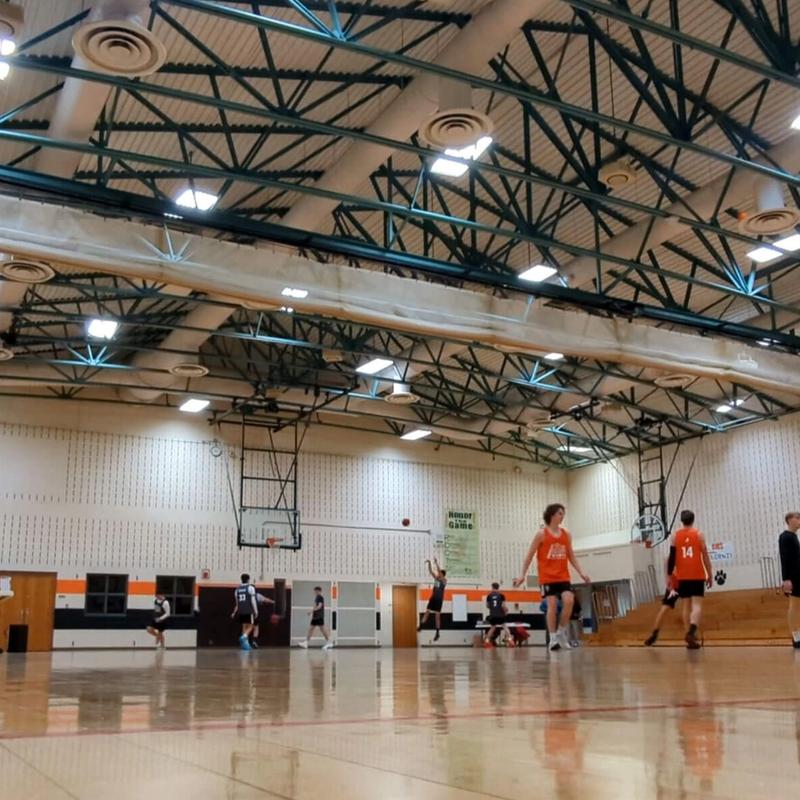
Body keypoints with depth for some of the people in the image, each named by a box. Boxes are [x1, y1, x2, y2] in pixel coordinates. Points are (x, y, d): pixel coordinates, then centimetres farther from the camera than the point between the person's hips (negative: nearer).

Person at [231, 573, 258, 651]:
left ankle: (245, 644, 6)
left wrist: (234, 613, 27)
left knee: (244, 627, 11)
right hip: (249, 611, -5)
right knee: (250, 626, 2)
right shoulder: (250, 587, -4)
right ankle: (244, 637, -25)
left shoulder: (237, 589, 13)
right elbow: (253, 601, -9)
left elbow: (237, 603, 17)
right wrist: (256, 611, -6)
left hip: (241, 611, 5)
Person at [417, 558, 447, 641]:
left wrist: (436, 563, -28)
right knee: (427, 612, 0)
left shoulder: (444, 580, -10)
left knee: (437, 615, -2)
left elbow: (440, 573, -24)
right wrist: (429, 563, -13)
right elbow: (431, 571, 1)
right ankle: (420, 627, 2)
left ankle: (437, 633, 4)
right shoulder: (436, 578, 8)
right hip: (433, 598, 6)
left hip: (439, 599, -6)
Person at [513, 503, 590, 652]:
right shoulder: (542, 534, -4)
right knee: (552, 605, -9)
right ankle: (553, 638, 0)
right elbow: (530, 555, -2)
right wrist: (523, 575, -7)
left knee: (569, 601, -13)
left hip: (563, 576, 4)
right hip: (547, 577, -4)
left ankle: (561, 632, 5)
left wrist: (581, 572, 5)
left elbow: (571, 556, 15)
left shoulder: (566, 534, 8)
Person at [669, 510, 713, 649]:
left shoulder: (674, 536, 4)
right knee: (697, 604, -7)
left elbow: (672, 557, 0)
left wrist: (670, 575, 5)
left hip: (682, 576, 2)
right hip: (697, 575, -2)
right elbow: (705, 556, -2)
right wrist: (709, 575, 4)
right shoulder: (698, 534, 1)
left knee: (686, 605, 12)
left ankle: (690, 635, 11)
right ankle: (691, 631, -30)